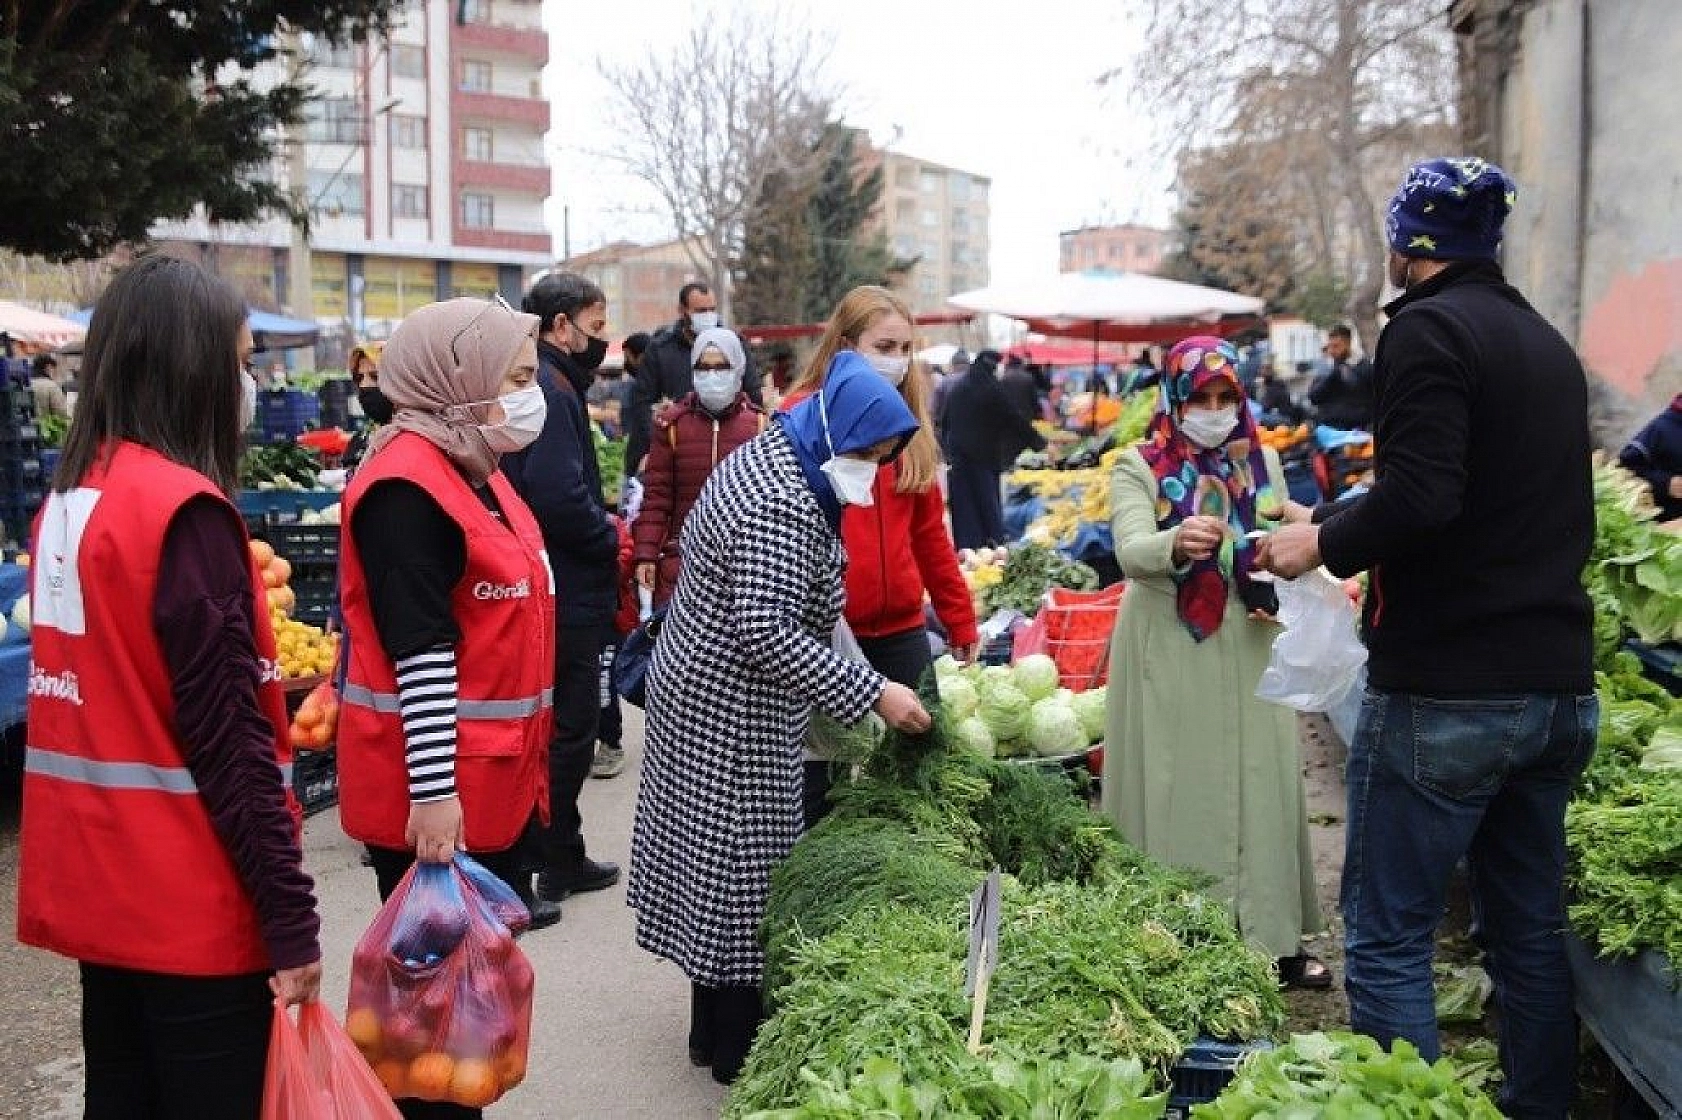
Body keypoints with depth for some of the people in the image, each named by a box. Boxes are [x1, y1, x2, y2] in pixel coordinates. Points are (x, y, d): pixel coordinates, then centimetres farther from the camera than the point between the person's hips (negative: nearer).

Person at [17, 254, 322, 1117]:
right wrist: (290, 913, -18)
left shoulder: (67, 498, 8)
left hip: (97, 883, 8)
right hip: (190, 901, -8)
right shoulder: (184, 508, -18)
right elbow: (226, 732, -21)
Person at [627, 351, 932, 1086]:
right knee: (745, 867, 1)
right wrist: (873, 694, -26)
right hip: (732, 713, -10)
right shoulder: (784, 506, -25)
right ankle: (739, 1050, 15)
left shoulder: (763, 459, 8)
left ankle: (714, 1025, 31)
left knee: (712, 854, 17)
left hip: (698, 684, 10)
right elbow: (765, 634, -29)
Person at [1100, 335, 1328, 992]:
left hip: (1248, 649, 4)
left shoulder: (1261, 461, 11)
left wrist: (1281, 593, -9)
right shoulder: (1140, 468, -2)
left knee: (1258, 788, 6)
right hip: (1170, 655, -3)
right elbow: (1132, 552, -17)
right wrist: (1177, 543, -39)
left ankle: (1273, 937, 15)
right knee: (1178, 792, 0)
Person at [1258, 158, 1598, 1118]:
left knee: (1389, 938, 0)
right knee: (1533, 932, 18)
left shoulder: (1429, 327, -11)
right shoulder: (1550, 344, 15)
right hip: (1560, 685, 9)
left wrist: (1322, 545, -7)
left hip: (1447, 694, -8)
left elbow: (1418, 498, -24)